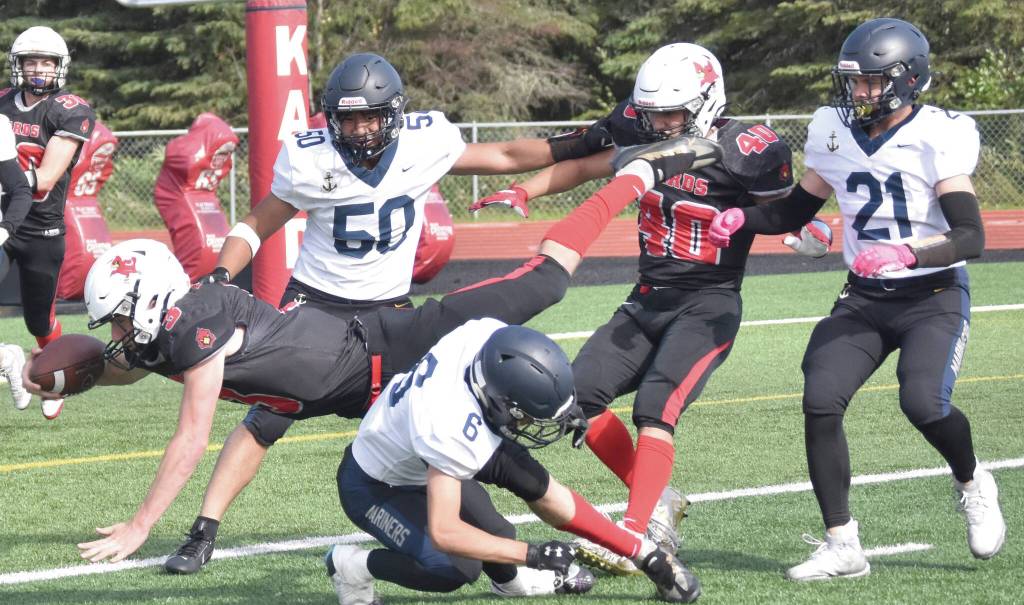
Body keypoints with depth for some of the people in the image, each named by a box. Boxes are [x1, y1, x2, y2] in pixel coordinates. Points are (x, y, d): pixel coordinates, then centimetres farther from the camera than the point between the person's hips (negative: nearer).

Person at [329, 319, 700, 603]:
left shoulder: (488, 334, -27)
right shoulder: (453, 433, -44)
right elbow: (444, 533, -42)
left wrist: (566, 410, -8)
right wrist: (532, 554, -37)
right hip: (375, 486, -8)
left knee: (536, 486, 6)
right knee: (456, 569, -24)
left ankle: (647, 555, 24)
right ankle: (352, 566, -2)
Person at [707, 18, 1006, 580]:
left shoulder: (937, 136, -14)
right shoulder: (834, 132, 3)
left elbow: (971, 237, -17)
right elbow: (796, 210, 16)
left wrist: (906, 253, -33)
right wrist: (742, 217, -2)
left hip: (934, 296, -5)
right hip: (863, 300, 5)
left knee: (923, 402, -26)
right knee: (820, 402, -15)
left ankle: (972, 486, 8)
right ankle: (841, 544, -7)